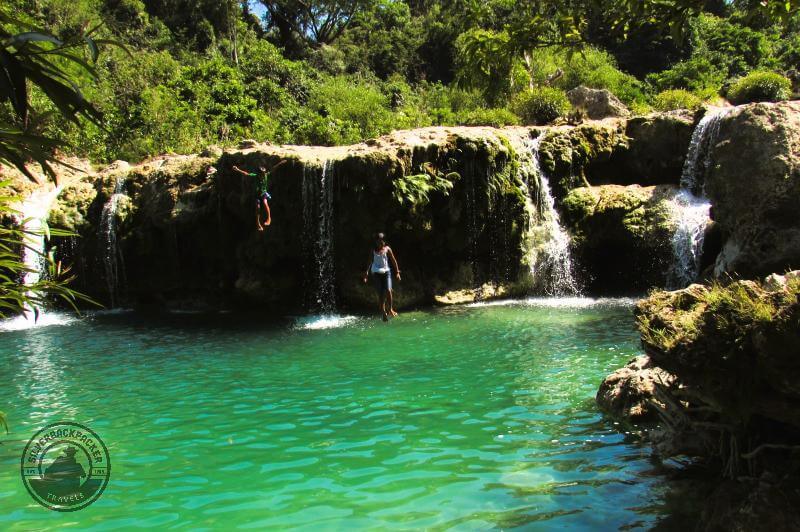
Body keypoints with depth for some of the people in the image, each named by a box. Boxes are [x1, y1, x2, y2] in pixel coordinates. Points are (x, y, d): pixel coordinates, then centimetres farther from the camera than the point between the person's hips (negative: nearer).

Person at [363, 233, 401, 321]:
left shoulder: (387, 249, 4)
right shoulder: (373, 250, 6)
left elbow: (393, 260, 7)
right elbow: (370, 262, 7)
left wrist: (397, 272, 4)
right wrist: (367, 273, -2)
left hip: (386, 272, 0)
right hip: (376, 273, 1)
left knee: (388, 290, -17)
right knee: (381, 294, -2)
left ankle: (390, 309, 1)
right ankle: (383, 313, 6)